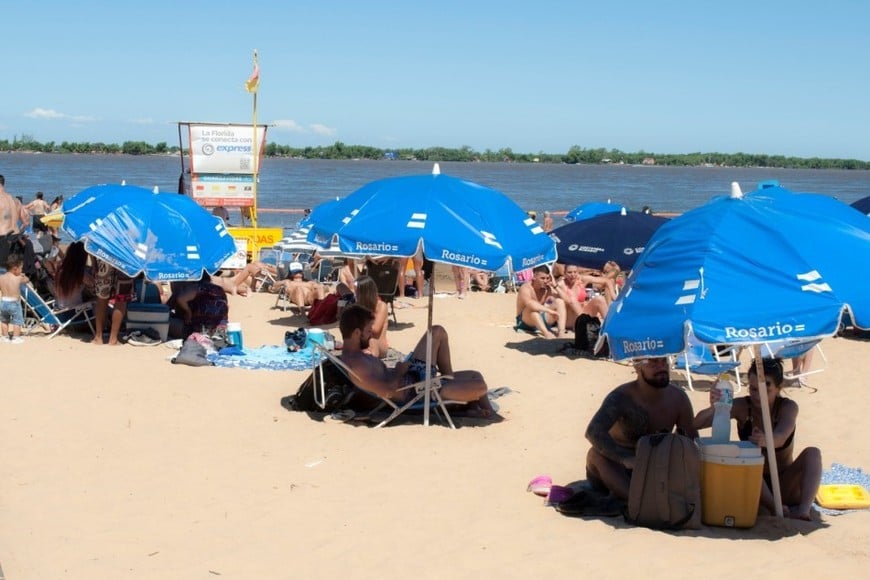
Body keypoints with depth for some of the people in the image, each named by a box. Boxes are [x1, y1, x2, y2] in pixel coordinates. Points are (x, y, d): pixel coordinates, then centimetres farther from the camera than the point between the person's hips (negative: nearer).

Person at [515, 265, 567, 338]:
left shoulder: (548, 288, 0)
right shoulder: (526, 288, -19)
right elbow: (530, 304, -40)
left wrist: (555, 286, -18)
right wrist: (550, 310, -44)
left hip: (542, 319, 6)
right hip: (525, 322, -5)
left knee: (560, 301, -14)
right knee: (533, 307, -35)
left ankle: (561, 332, -33)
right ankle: (546, 333, -50)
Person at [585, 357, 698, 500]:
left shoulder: (678, 398, -4)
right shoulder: (622, 398, -20)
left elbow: (691, 438, 4)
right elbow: (593, 431, -34)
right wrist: (626, 459, -47)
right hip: (615, 472, -4)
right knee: (597, 454, -35)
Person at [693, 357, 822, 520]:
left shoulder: (788, 407, -12)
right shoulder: (742, 406, -11)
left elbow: (780, 438, -34)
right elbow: (697, 424, -21)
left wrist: (765, 441, -59)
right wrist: (713, 408, -45)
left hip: (784, 485, 0)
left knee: (812, 453, -25)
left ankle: (803, 510, -43)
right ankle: (774, 507, -42)